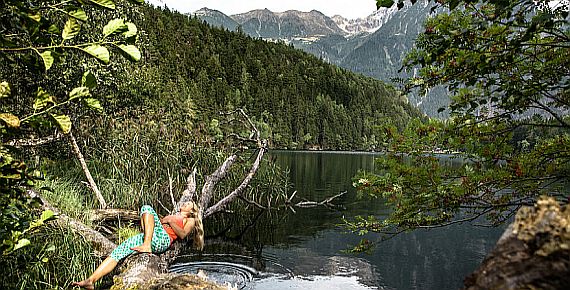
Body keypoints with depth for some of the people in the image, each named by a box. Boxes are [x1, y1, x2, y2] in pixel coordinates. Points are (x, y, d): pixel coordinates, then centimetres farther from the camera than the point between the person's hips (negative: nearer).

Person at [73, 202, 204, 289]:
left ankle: (146, 246, -35)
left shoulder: (190, 220, 22)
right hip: (150, 237, 7)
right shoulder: (172, 215, 41)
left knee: (146, 208, -26)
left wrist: (170, 221, -3)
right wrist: (160, 220, 9)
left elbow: (182, 235, 1)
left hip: (162, 238, -7)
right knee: (118, 252, -8)